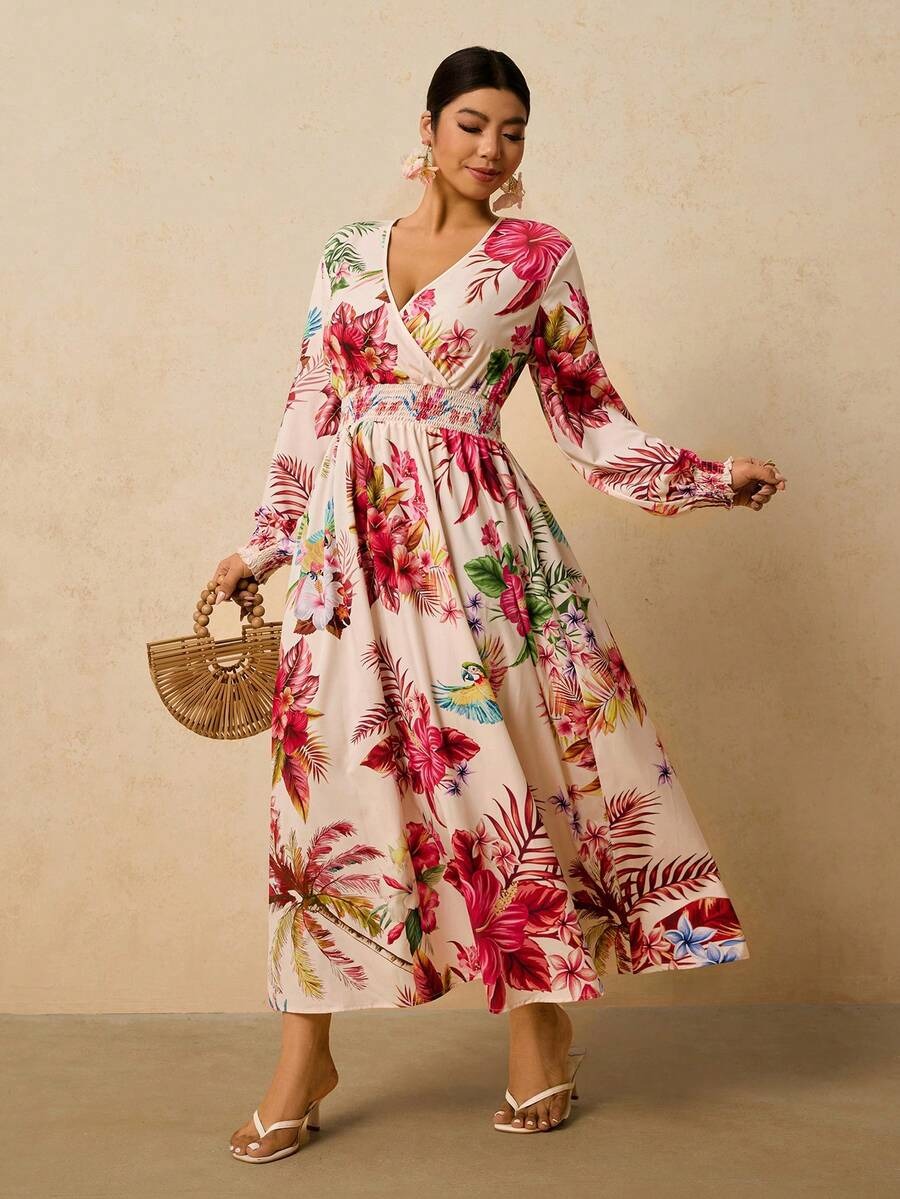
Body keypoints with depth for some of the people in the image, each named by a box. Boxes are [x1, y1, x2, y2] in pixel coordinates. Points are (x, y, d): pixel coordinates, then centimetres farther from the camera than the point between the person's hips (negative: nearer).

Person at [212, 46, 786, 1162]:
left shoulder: (537, 257, 6)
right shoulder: (348, 252, 13)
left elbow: (585, 410, 9)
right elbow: (311, 409, 14)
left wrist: (706, 478, 1)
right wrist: (258, 549, 13)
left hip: (474, 534, -2)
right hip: (349, 536, 2)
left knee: (498, 759, -2)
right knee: (329, 770, 0)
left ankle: (539, 1026, 16)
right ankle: (305, 1058, 10)